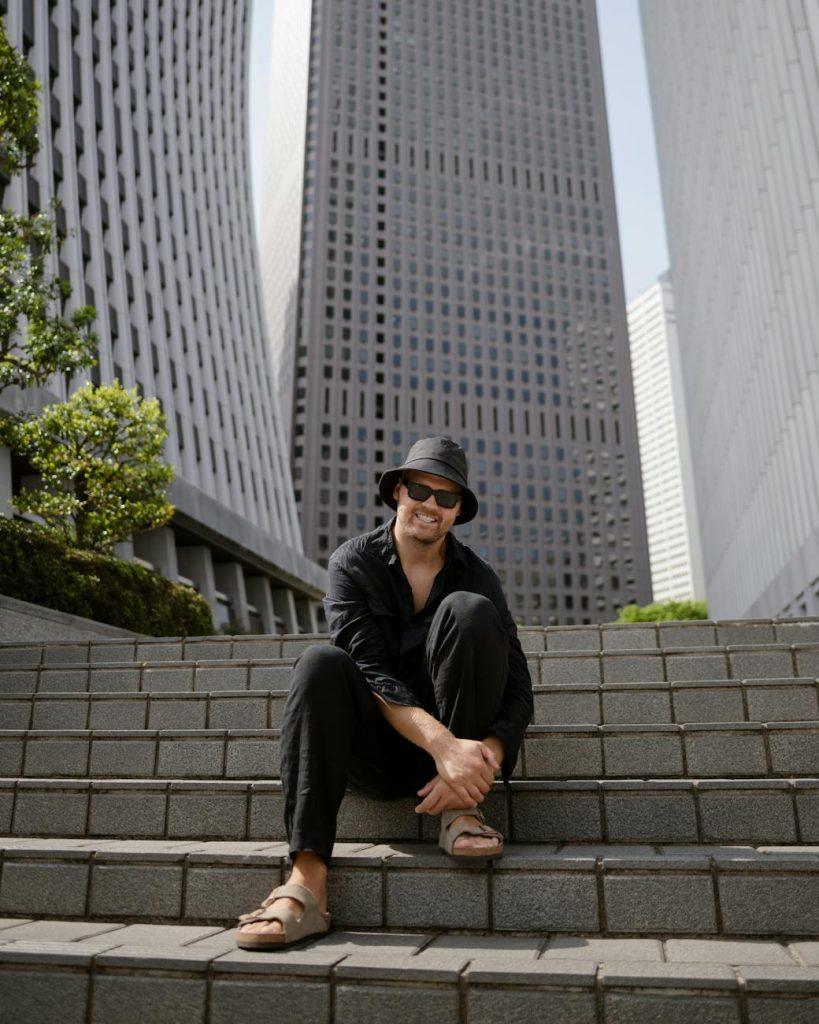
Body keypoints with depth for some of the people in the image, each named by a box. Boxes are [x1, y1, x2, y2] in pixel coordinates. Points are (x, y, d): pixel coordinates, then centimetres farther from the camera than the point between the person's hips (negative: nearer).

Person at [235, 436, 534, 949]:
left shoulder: (477, 575, -1)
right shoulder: (353, 562, -4)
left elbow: (518, 692, -6)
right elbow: (371, 671, -18)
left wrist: (481, 760, -26)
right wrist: (442, 745, -32)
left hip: (458, 746, 0)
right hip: (378, 754, 0)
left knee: (469, 610, -21)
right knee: (321, 663, -29)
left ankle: (460, 811, -15)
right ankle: (307, 882, -34)